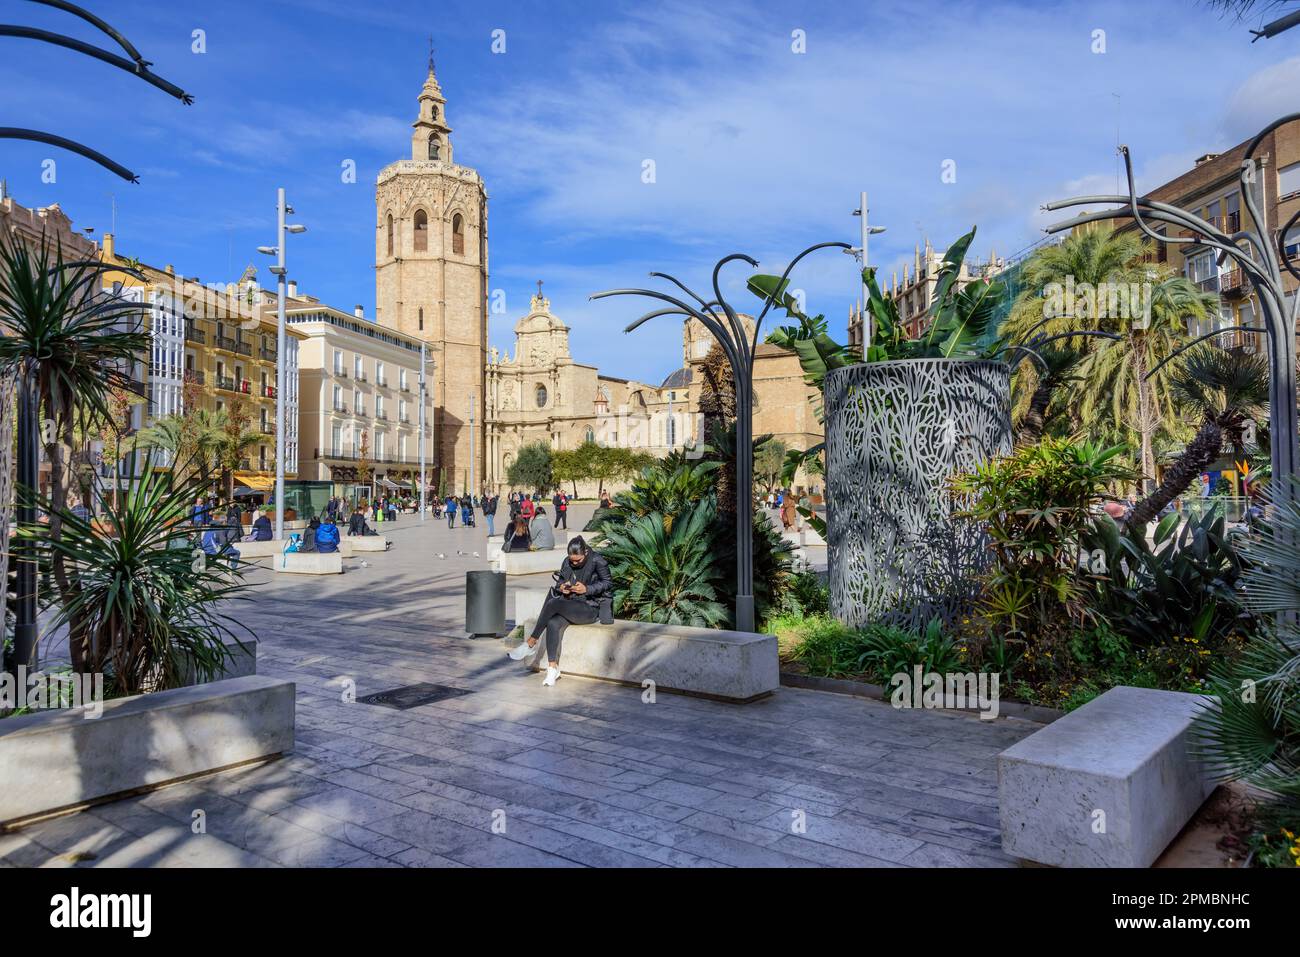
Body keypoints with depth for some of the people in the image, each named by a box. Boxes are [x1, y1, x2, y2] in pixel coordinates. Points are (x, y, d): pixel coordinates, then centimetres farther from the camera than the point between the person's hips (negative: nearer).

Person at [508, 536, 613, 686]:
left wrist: (587, 589, -16)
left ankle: (531, 642, -20)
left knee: (553, 602, -29)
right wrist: (561, 588, -8)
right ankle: (553, 668, -24)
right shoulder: (566, 562, 9)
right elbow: (559, 582, 17)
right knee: (553, 624, -27)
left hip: (590, 608, -6)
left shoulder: (597, 560, -7)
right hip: (570, 606, 6)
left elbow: (608, 583, -4)